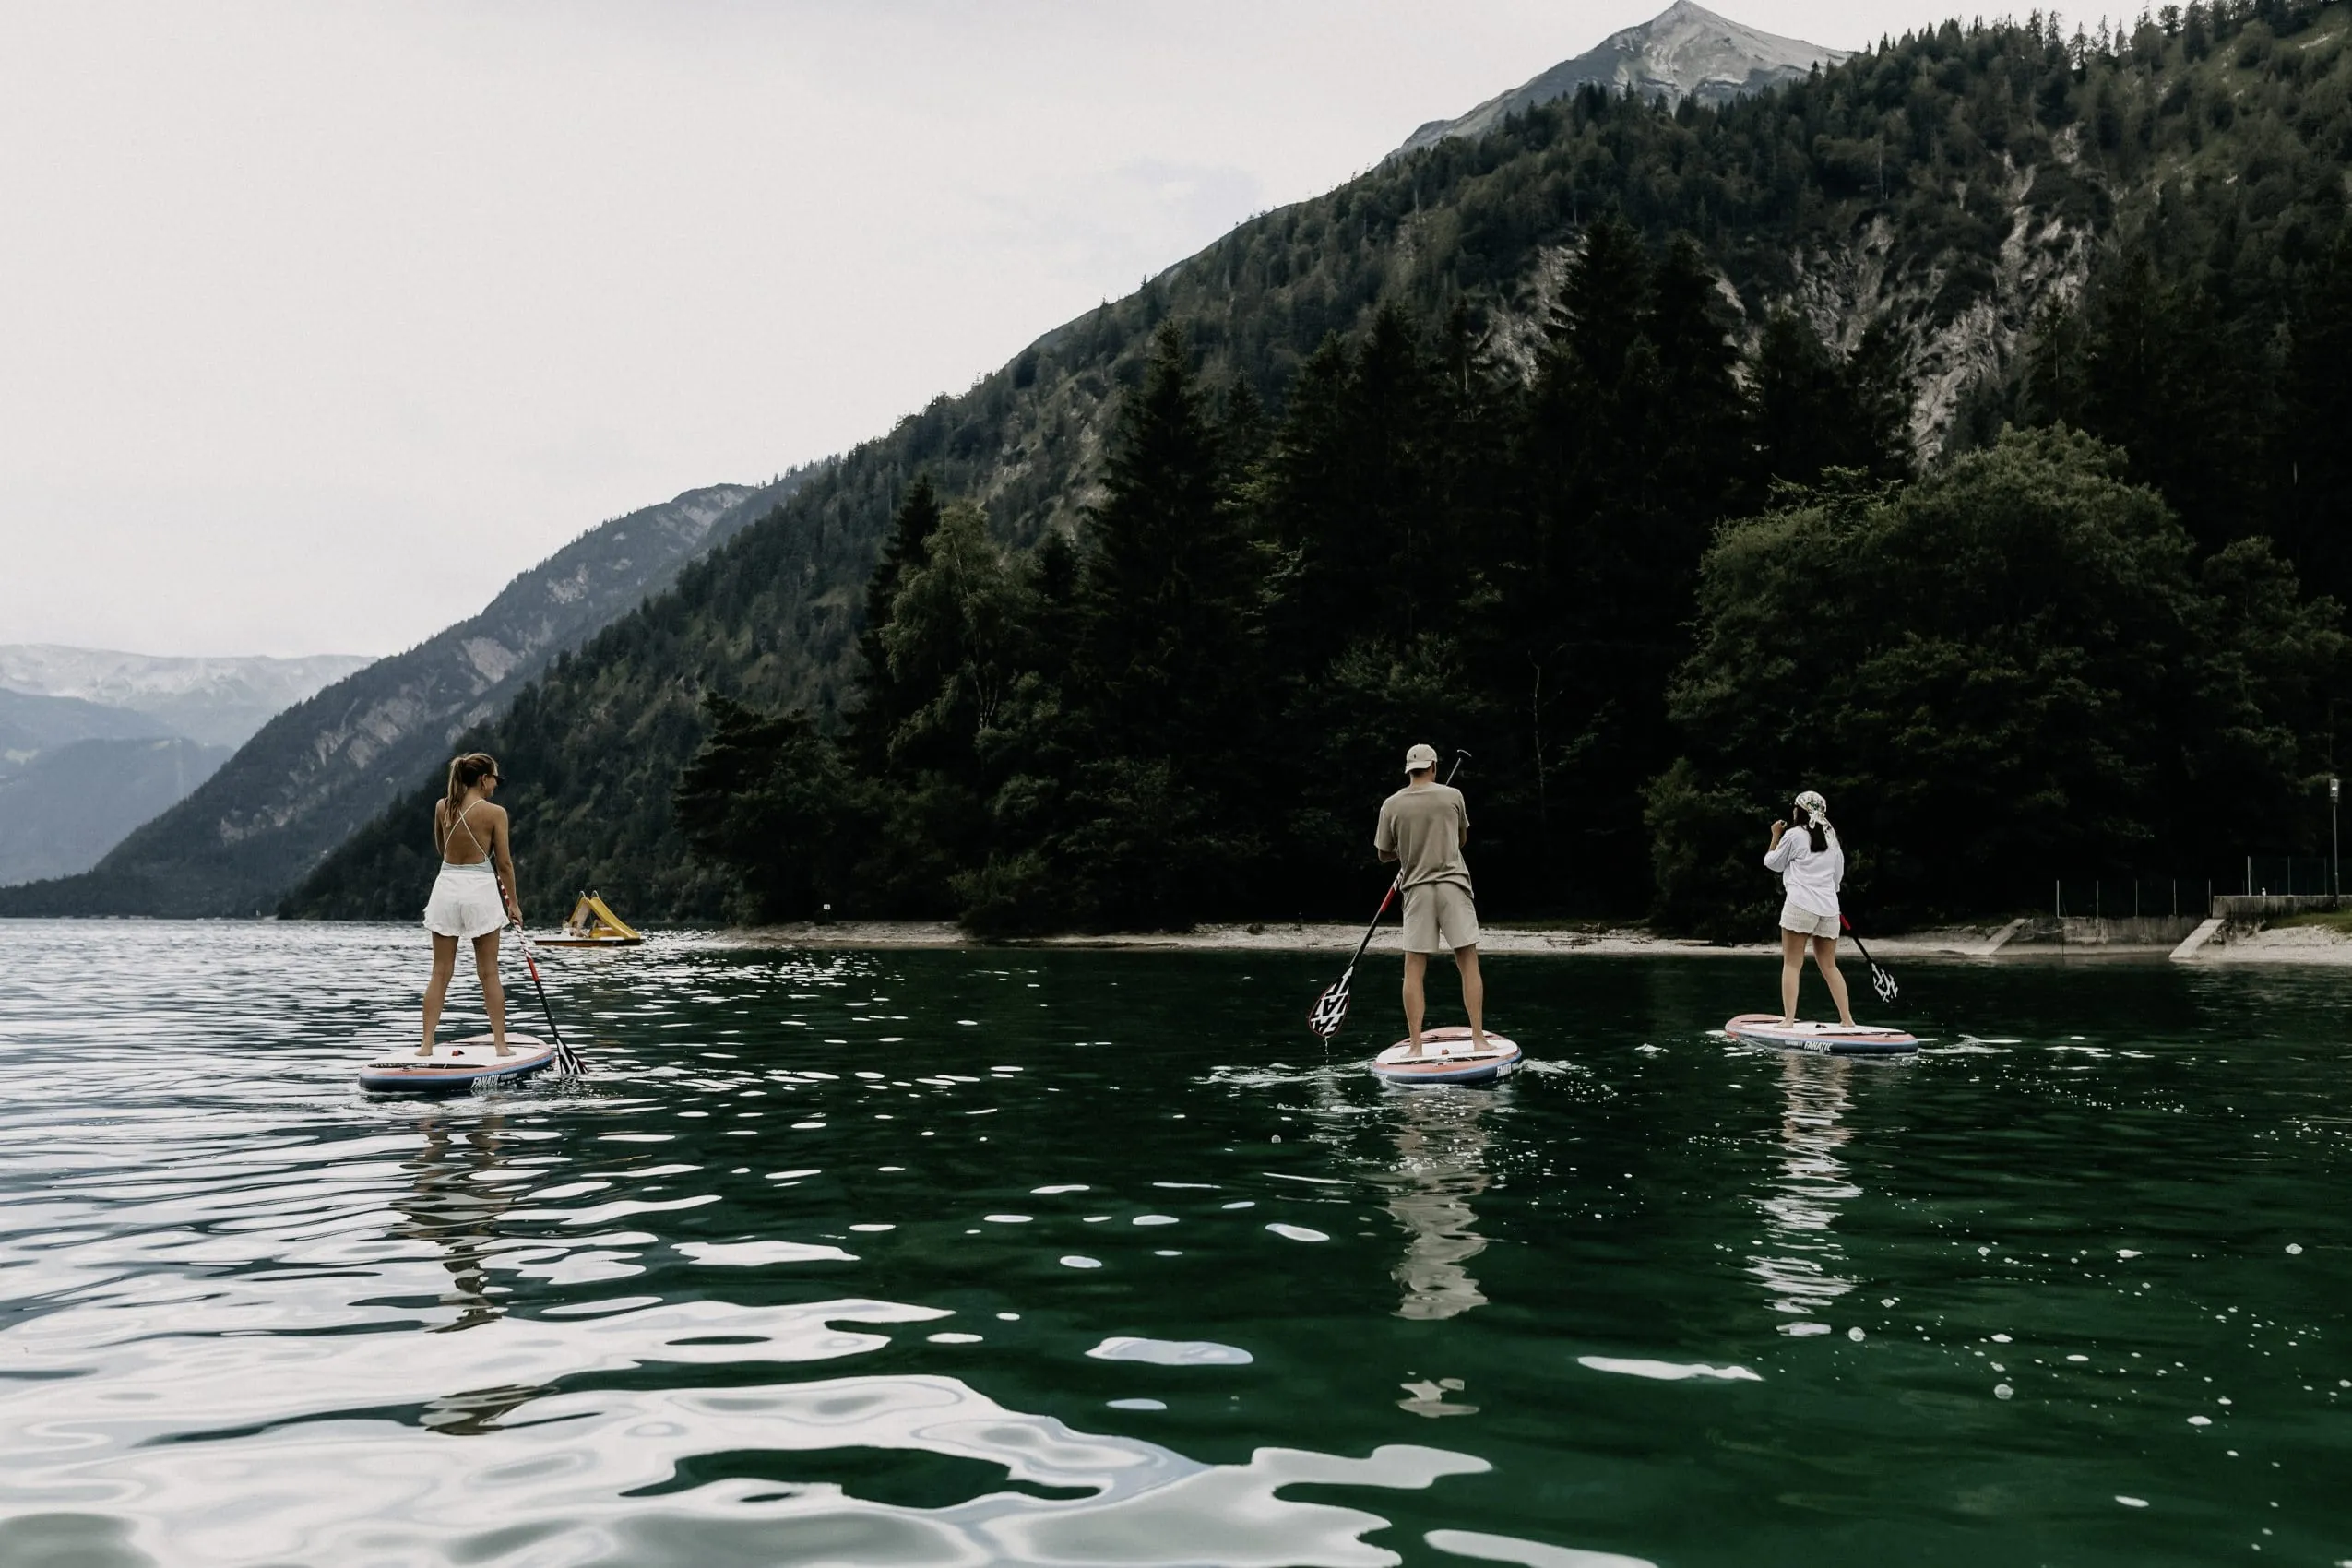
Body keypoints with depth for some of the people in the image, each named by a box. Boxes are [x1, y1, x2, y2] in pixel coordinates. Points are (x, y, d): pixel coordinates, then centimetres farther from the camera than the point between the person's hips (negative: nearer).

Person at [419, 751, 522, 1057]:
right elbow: (504, 862, -4)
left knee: (441, 972, 7)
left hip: (446, 887, 3)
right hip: (481, 890, -3)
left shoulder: (442, 806, 2)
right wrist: (513, 902, 3)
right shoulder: (495, 812, -9)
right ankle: (500, 1043, 6)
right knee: (489, 973, 4)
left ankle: (427, 1044, 4)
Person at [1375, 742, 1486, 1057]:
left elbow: (1384, 855, 9)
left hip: (1417, 889, 0)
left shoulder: (1391, 805, 0)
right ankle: (1479, 1038, 0)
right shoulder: (1452, 796, 1)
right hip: (1453, 884, 0)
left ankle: (1415, 1046, -1)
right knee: (1468, 963, 4)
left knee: (1414, 969, 2)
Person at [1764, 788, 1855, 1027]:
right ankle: (1847, 1019, 8)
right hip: (1828, 908, 5)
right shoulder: (1832, 837, 15)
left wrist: (1776, 835, 20)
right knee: (1829, 966, 12)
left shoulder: (1793, 835, -1)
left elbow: (1772, 863, 12)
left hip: (1800, 905, -5)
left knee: (1791, 964, -5)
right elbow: (1838, 876, 20)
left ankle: (1789, 1018, -14)